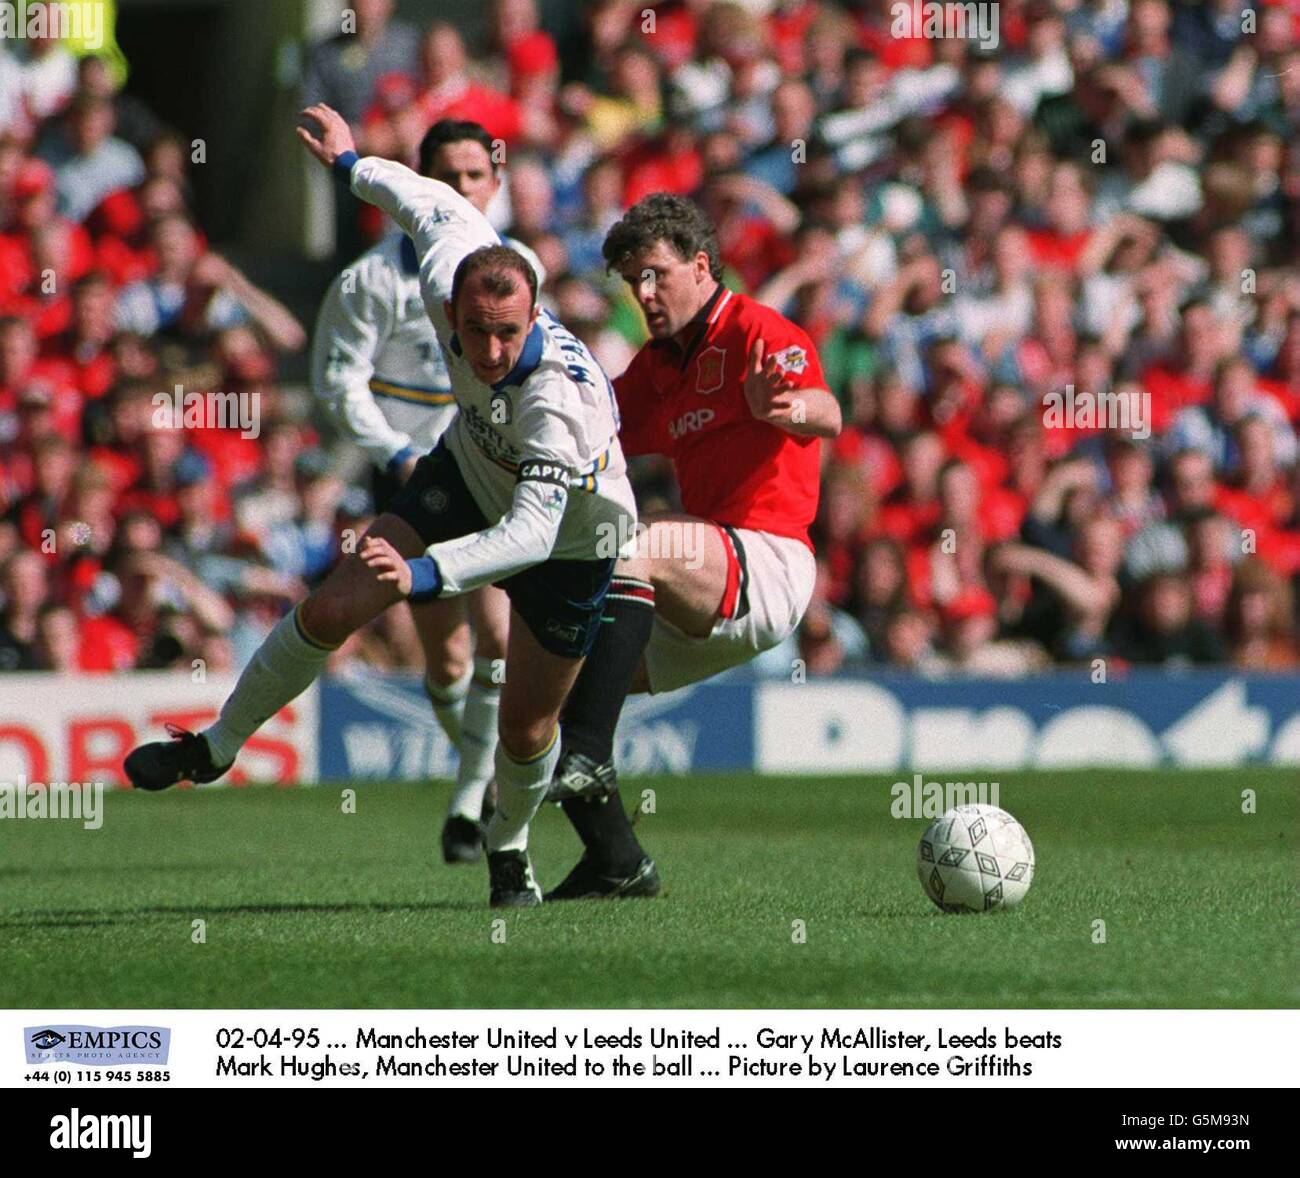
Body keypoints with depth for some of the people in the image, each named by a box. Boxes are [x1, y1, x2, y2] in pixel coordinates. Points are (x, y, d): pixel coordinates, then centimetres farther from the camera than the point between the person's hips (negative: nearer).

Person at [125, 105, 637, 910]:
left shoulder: (562, 400, -43)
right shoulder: (446, 280, -27)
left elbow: (531, 534, -47)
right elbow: (443, 208, -5)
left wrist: (423, 574, -60)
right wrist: (352, 163, 12)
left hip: (567, 537, -4)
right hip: (469, 475, 4)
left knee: (527, 728, -1)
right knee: (330, 612, -8)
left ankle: (510, 845, 33)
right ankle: (217, 746, 14)